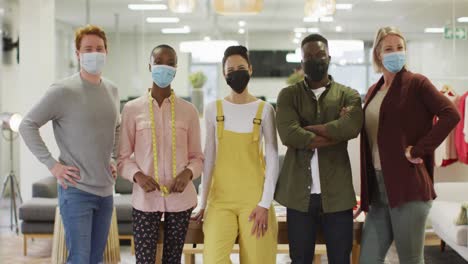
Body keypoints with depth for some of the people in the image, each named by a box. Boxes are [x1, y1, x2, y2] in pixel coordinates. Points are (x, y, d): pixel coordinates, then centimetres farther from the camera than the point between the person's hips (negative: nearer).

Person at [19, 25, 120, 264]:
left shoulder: (112, 91, 10)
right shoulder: (63, 91, -10)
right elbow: (27, 125, -9)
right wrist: (51, 164, -13)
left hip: (105, 190, 6)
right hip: (76, 190, -6)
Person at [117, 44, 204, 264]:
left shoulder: (188, 110, 4)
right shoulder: (132, 109, 1)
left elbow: (197, 157, 7)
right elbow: (122, 157, 3)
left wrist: (188, 173, -13)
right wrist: (137, 175, -16)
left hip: (180, 198, 2)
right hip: (145, 198, -1)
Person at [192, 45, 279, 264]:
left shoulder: (264, 110, 0)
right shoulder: (213, 109, 5)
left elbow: (272, 159, -1)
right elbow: (209, 157, 8)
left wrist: (265, 204, -8)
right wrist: (203, 202, 8)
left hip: (254, 197, -1)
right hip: (220, 198, 1)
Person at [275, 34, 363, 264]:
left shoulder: (348, 95, 7)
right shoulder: (288, 95, 6)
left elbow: (351, 127, -16)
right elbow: (288, 134, -13)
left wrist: (307, 128, -10)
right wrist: (334, 134, -11)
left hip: (337, 193, 0)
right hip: (299, 194, 0)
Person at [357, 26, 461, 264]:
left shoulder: (416, 83, -5)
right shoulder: (374, 91, 15)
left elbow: (451, 114, -18)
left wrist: (419, 150, -18)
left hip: (408, 186, -7)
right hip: (378, 188, 7)